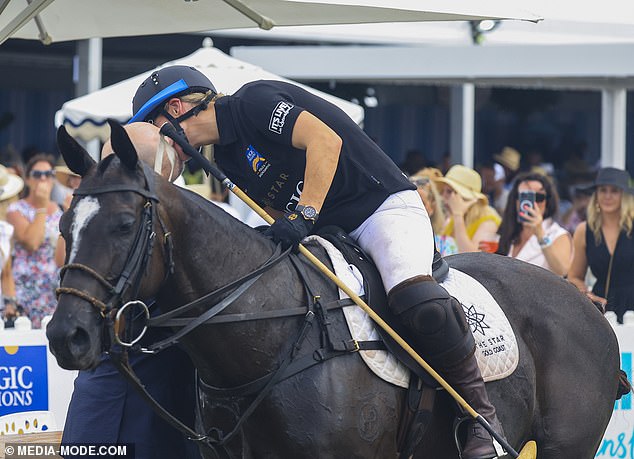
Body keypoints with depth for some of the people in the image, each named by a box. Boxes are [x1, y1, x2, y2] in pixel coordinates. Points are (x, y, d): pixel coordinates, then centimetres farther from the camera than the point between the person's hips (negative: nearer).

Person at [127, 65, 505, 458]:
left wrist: (302, 216, -27)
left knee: (418, 302, -34)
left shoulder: (254, 101, -11)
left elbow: (326, 141, -23)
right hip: (327, 234, 10)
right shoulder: (226, 156, 14)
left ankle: (481, 414, -21)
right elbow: (279, 209, 15)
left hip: (384, 206, -10)